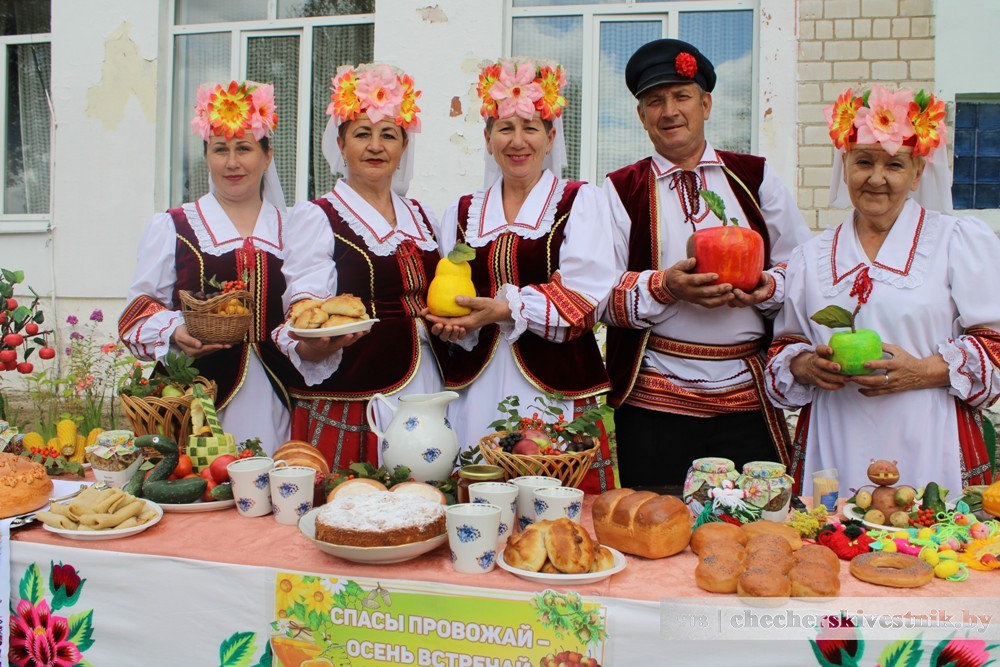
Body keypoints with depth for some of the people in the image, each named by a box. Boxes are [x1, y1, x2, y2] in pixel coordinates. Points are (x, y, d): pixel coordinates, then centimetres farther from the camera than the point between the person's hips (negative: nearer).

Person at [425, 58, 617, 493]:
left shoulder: (580, 202, 5)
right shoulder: (462, 213, 15)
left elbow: (585, 298, -7)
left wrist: (506, 308, -18)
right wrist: (451, 323, -7)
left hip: (554, 384, -2)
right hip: (477, 389, 3)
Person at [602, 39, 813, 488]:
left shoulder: (755, 178, 10)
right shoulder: (621, 190, 6)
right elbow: (600, 295, -2)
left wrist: (765, 287, -11)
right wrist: (666, 286, -18)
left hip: (748, 399, 2)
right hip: (653, 404, -1)